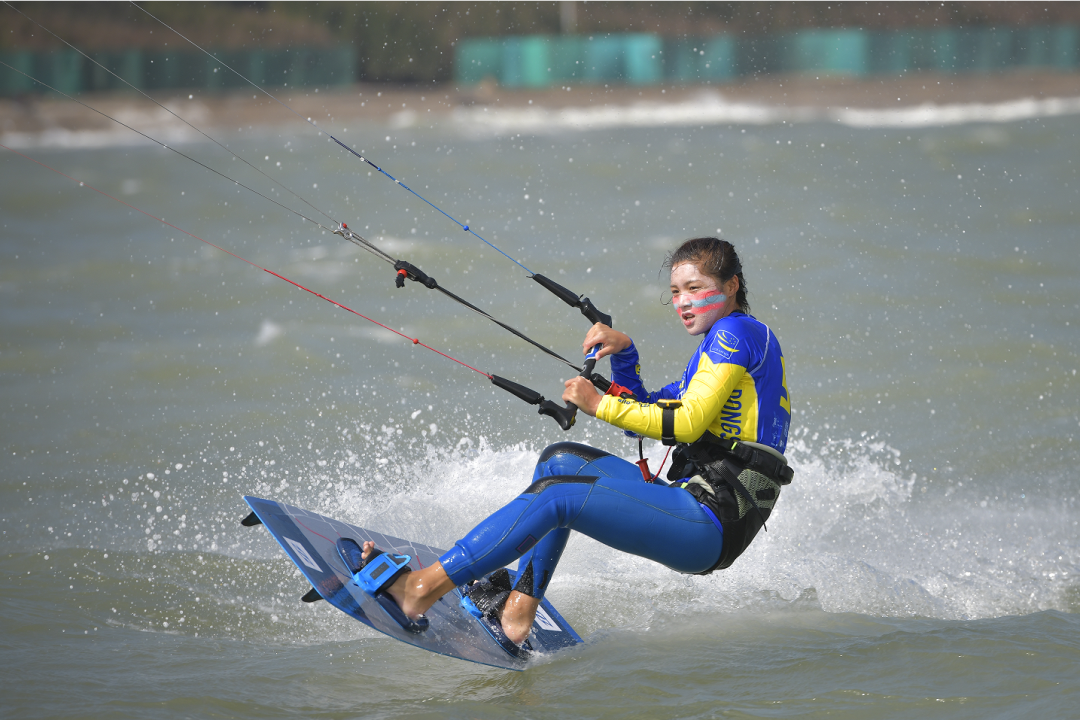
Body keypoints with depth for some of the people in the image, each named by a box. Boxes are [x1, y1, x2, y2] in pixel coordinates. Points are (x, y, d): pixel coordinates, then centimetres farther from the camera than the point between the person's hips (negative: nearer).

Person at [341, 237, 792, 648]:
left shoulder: (736, 332, -6)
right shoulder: (714, 351, 24)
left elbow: (688, 424, -16)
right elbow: (646, 417, 25)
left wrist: (599, 405, -10)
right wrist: (622, 353, 11)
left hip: (713, 524, -10)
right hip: (696, 501, 10)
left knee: (555, 495, -17)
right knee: (561, 460, 12)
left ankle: (420, 589, -20)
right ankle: (517, 612, 2)